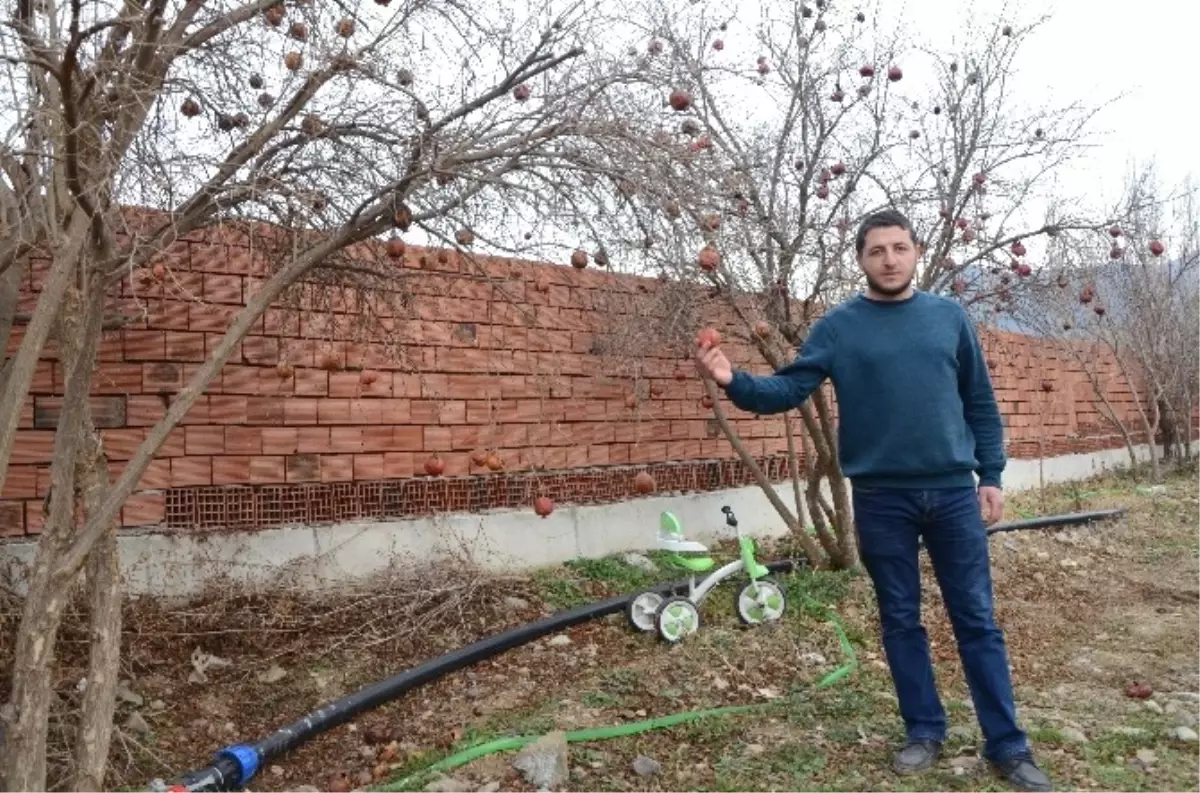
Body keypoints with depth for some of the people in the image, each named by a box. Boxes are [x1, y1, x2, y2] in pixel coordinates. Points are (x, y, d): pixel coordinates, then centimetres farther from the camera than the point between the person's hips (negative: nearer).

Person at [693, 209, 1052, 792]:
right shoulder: (838, 326, 0)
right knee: (900, 620, 10)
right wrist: (735, 382, -26)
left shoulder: (949, 317, 6)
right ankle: (924, 732, 27)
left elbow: (980, 404, 10)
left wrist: (991, 475, 6)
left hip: (953, 491, 1)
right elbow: (790, 388, -7)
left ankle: (1007, 744, 19)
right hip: (880, 497, -1)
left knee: (977, 620, 7)